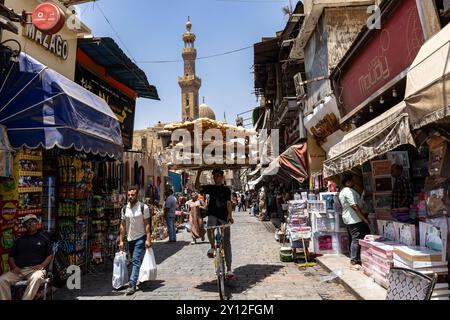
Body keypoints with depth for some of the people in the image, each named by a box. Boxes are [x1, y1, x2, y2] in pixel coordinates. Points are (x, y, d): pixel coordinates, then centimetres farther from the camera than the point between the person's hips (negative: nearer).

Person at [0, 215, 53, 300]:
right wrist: (14, 267, -1)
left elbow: (50, 255, 10)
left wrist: (42, 265, -8)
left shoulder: (44, 238, 14)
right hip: (19, 270, 4)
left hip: (35, 269, -3)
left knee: (36, 278, -38)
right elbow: (11, 256, 20)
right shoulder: (19, 240, 22)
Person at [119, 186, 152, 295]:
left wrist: (148, 239, -14)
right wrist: (121, 240, 6)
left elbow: (147, 224, -9)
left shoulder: (143, 207, -9)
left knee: (136, 261, -12)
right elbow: (123, 225, 9)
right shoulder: (124, 209, 5)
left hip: (140, 238, -5)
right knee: (134, 261, 14)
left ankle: (132, 284, -14)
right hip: (130, 239, 6)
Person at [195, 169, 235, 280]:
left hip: (224, 217, -1)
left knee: (226, 242, 0)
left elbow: (228, 203, -7)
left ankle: (229, 270, 6)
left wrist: (230, 215, -23)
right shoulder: (210, 188, 11)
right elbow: (197, 187, 1)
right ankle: (212, 247, -6)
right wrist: (199, 174, -9)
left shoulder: (226, 189, 4)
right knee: (210, 227, -35)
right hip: (212, 215, 1)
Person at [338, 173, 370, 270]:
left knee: (353, 239, 15)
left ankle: (353, 260, 21)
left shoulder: (342, 192, 16)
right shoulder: (349, 191, -17)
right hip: (354, 219, -11)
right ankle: (354, 262, -6)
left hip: (347, 219, 11)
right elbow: (355, 207, -21)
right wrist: (364, 219, -17)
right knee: (357, 240, -8)